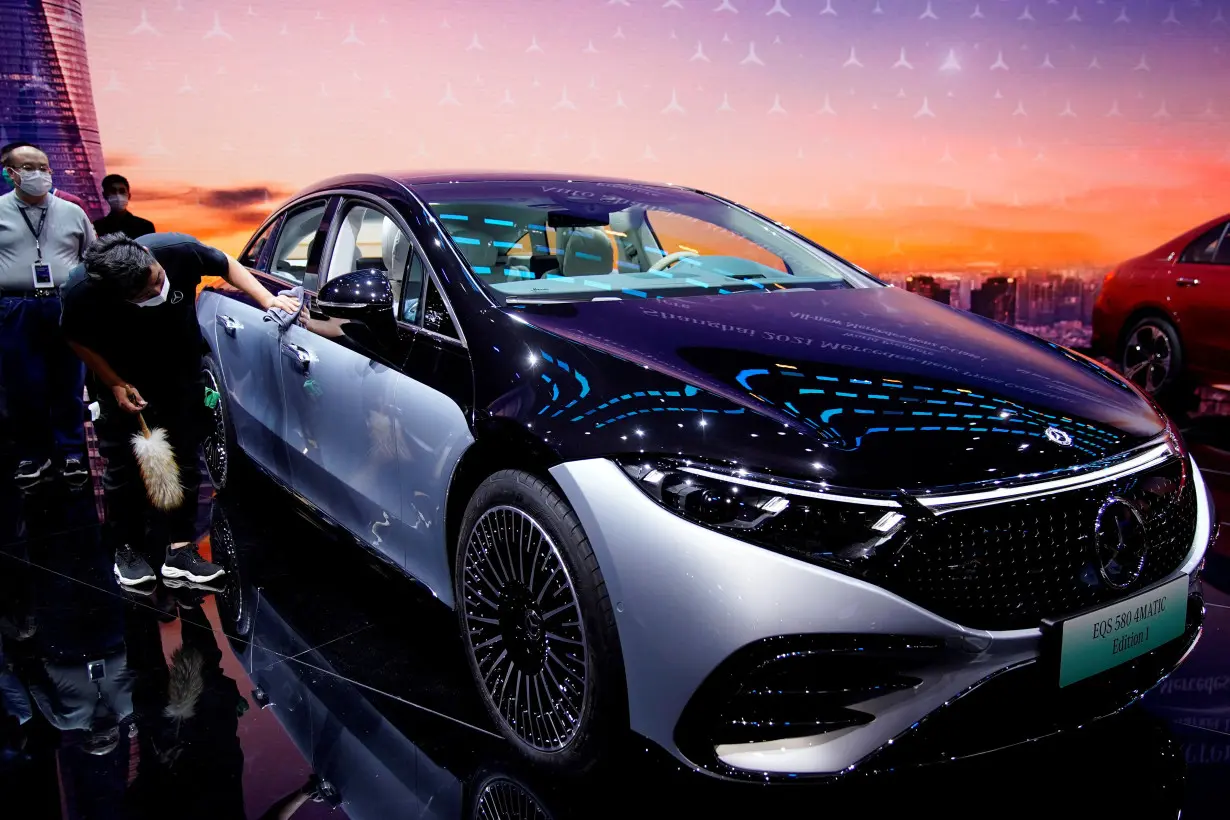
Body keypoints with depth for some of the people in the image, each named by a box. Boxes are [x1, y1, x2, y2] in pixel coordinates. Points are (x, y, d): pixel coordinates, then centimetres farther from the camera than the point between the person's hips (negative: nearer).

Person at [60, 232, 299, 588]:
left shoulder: (179, 249, -31)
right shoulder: (82, 291, -31)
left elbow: (225, 265, -9)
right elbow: (78, 340, -10)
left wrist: (268, 299, -20)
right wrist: (115, 385, -14)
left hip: (181, 376, 2)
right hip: (123, 383, -1)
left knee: (185, 461, 3)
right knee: (123, 466, 5)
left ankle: (180, 549, 12)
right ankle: (128, 549, 23)